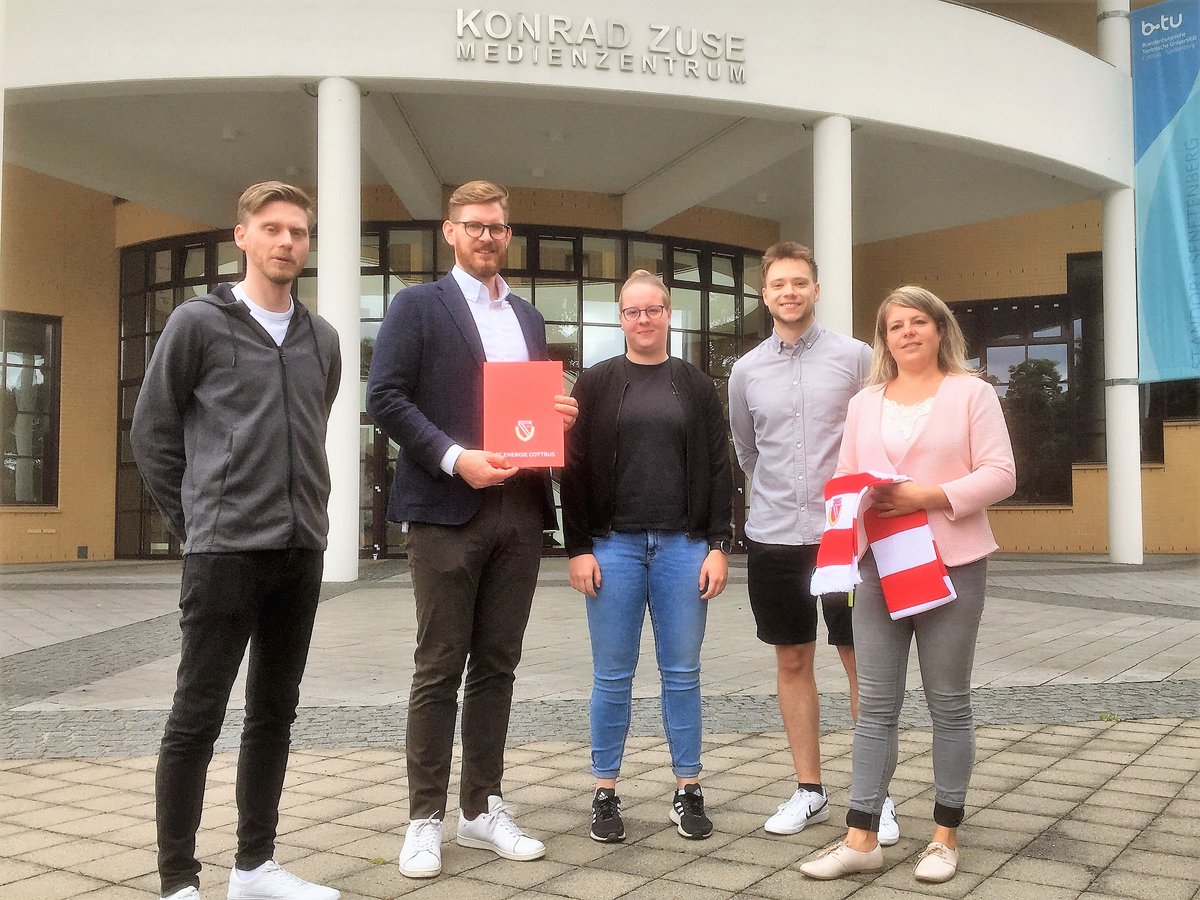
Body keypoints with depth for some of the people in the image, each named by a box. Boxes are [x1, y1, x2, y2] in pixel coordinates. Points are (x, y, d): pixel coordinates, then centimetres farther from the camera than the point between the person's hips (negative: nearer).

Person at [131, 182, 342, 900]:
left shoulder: (322, 339, 11)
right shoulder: (198, 323, -2)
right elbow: (153, 432, 1)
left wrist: (305, 512, 12)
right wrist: (196, 520, 1)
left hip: (301, 551, 5)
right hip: (224, 551, -5)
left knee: (275, 713, 12)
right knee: (197, 718, 0)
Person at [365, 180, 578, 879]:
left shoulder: (528, 317, 19)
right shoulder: (418, 305, 2)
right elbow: (385, 397, -7)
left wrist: (561, 416, 1)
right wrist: (455, 457, -18)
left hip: (521, 508, 5)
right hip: (448, 508, -5)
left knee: (497, 664, 10)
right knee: (440, 668, 0)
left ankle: (483, 809, 20)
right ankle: (426, 818, 11)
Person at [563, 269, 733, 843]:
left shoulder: (696, 387, 9)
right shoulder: (595, 385, 5)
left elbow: (718, 470, 6)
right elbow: (575, 469, 1)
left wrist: (718, 547, -2)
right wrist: (578, 548, -6)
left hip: (683, 546, 1)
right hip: (613, 545, -1)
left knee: (682, 673, 7)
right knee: (612, 676, 5)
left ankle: (688, 789, 18)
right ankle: (605, 792, 16)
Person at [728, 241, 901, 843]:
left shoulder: (854, 357, -2)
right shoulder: (746, 371, 6)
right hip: (773, 538, 3)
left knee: (862, 661, 3)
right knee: (793, 662, 10)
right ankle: (809, 791, 21)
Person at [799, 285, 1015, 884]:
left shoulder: (971, 392, 2)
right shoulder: (864, 403, 15)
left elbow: (999, 475, -6)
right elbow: (843, 478, 13)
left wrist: (926, 496, -18)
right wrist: (861, 500, -10)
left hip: (952, 565, -3)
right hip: (878, 565, 3)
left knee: (948, 703, 6)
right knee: (875, 705, 4)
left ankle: (945, 836, 19)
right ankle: (861, 838, 10)